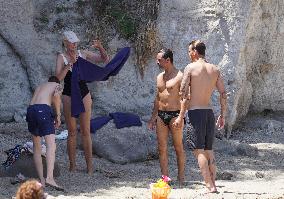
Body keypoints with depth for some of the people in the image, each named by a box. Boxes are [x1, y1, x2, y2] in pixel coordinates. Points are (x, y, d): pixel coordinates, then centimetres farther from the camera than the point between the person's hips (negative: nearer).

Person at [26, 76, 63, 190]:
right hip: (43, 111, -6)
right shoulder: (58, 86, 19)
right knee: (51, 145, -14)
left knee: (37, 148, 16)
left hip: (30, 110, 6)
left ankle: (41, 180, 9)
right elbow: (56, 95, -6)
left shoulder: (39, 87, 36)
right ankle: (49, 178, -32)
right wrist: (58, 115, 1)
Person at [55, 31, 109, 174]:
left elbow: (105, 60, 8)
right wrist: (70, 64, -26)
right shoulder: (61, 57, -4)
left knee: (86, 131, 1)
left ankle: (89, 165, 3)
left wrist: (100, 47, -9)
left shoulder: (83, 54, 5)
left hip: (84, 94, 2)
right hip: (69, 96, -2)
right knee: (72, 132, 3)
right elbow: (59, 77, -18)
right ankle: (72, 165, 8)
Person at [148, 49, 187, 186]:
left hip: (174, 114, -7)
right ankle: (165, 177, 6)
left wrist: (180, 117, -21)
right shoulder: (159, 77, 15)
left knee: (178, 148, -1)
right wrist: (153, 117, 18)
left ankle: (181, 178, 4)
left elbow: (184, 98, -12)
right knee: (162, 148, 3)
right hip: (161, 115, 7)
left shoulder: (179, 76, -8)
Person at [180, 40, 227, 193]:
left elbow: (183, 93, -10)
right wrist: (223, 115, 13)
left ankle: (210, 186, -13)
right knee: (209, 150, 14)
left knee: (199, 151, -5)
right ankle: (213, 183, 15)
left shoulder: (190, 68, -7)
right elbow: (223, 94, 6)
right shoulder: (215, 70, 8)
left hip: (195, 111, -6)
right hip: (209, 112, 6)